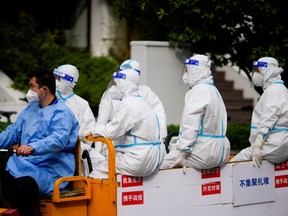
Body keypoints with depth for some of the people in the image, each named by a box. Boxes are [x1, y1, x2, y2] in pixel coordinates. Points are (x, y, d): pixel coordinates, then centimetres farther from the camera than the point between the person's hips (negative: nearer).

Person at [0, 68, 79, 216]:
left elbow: (59, 139, -24)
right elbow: (13, 132, 23)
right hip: (22, 165, 8)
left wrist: (33, 147, -39)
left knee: (24, 185, -35)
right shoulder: (30, 108, 21)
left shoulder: (61, 113, -6)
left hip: (49, 170, -8)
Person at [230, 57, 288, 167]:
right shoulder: (278, 89, 21)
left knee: (233, 163, -11)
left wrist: (257, 147, -22)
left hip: (273, 147, -10)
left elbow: (268, 121, -20)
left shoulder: (274, 90, -11)